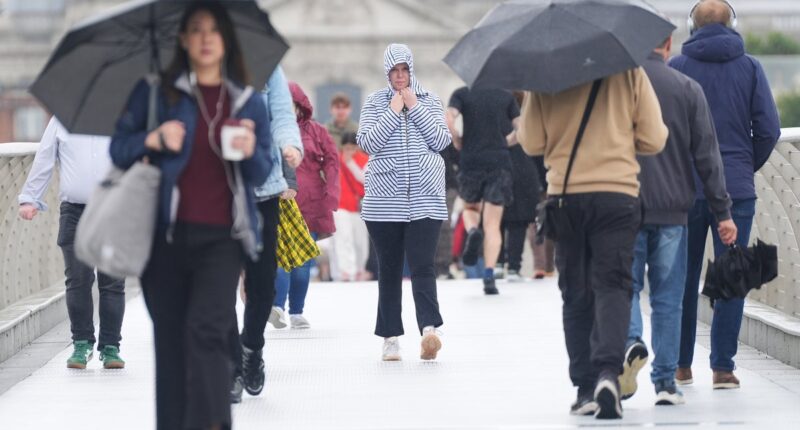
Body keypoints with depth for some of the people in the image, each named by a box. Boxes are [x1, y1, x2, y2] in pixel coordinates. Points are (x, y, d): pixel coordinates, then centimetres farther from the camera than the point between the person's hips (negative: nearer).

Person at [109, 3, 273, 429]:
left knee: (205, 329, -18)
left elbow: (262, 175, 13)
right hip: (166, 234, 1)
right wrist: (152, 139, -14)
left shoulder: (249, 102, 11)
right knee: (169, 340, 2)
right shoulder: (156, 91, 7)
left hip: (221, 237, -1)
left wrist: (251, 153, -9)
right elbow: (118, 149, 5)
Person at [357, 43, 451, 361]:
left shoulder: (429, 101, 9)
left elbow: (442, 140, -1)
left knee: (422, 265, -13)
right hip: (384, 199, 1)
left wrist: (415, 108, -5)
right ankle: (390, 337, 9)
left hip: (424, 198, -1)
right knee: (389, 269, 5)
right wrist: (393, 111, -8)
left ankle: (429, 328, -25)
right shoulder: (375, 102, 7)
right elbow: (367, 143, -5)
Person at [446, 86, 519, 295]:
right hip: (499, 162, 0)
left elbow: (449, 120, -14)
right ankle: (489, 276, -12)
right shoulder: (506, 96, 7)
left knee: (471, 208, 26)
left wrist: (458, 143, 2)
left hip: (470, 161, 0)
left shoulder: (462, 94, 2)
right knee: (492, 224, 0)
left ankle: (472, 231, -8)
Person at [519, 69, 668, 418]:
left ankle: (586, 387, 8)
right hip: (618, 194, -1)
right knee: (612, 287, -3)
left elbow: (531, 143, 2)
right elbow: (654, 140, 2)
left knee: (576, 296, 10)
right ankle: (609, 370, -24)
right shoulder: (630, 72, 0)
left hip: (565, 196, 1)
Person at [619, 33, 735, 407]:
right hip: (672, 210, 1)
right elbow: (707, 155, 0)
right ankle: (666, 381, 5)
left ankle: (630, 342, -19)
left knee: (625, 285, 9)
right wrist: (722, 212, 3)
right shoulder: (688, 89, 2)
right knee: (667, 297, 5)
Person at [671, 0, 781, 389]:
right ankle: (723, 366, -1)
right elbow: (769, 129, -2)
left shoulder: (676, 67, 0)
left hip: (684, 190, 0)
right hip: (736, 189, 0)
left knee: (683, 278, 10)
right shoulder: (749, 68, 2)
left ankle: (682, 365, 14)